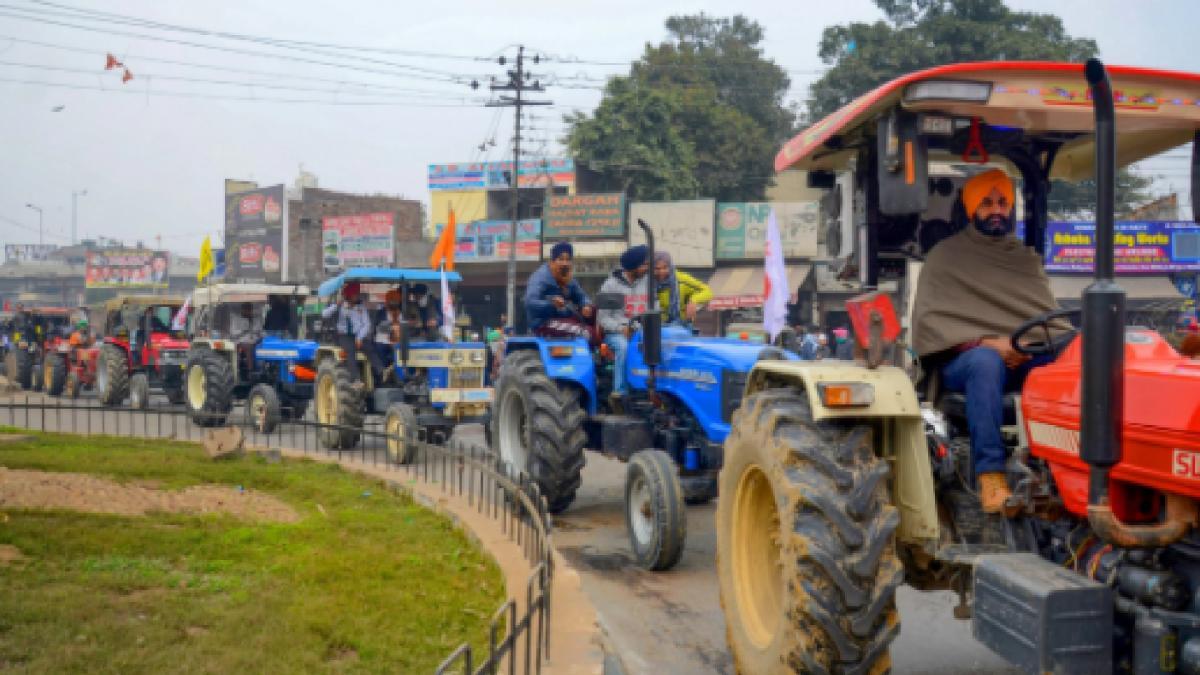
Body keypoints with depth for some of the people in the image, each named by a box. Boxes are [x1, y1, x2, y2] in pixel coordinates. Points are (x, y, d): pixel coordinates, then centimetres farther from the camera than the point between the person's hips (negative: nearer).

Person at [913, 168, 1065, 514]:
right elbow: (929, 319, -2)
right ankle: (990, 473, -39)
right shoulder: (945, 256, 9)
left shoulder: (1027, 259, 23)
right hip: (964, 357, -3)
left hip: (1027, 358, 3)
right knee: (986, 363, -40)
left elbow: (1049, 316, 14)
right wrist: (983, 342, -15)